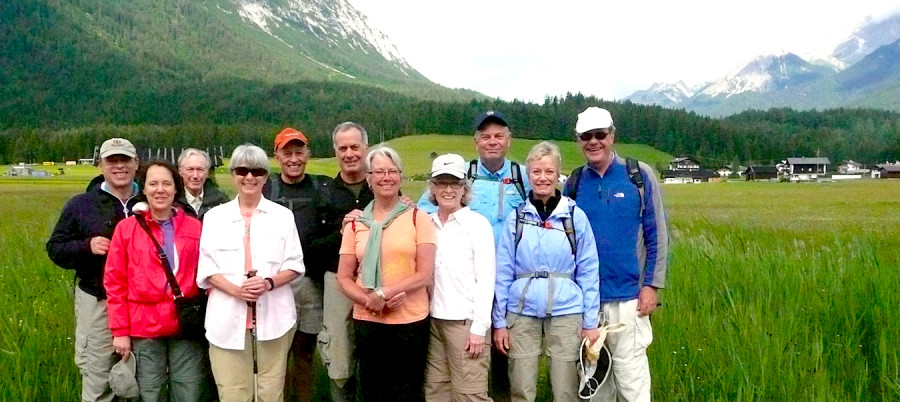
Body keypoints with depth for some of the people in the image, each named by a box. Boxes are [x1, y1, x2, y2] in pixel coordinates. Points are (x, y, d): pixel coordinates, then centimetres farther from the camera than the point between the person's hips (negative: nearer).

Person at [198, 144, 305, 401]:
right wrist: (236, 290, -14)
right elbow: (206, 267, 4)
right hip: (228, 317, 0)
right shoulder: (215, 216, 9)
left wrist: (269, 283, -14)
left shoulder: (283, 215, 8)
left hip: (273, 315, 0)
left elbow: (295, 265, 6)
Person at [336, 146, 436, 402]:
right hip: (367, 321, 2)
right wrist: (369, 300, -12)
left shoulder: (418, 217, -1)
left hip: (410, 320, -2)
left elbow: (425, 274, -6)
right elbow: (344, 278, 5)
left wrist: (383, 293, -15)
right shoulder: (356, 224, 6)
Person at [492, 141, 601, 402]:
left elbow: (588, 272, 1)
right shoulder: (516, 218, 2)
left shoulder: (575, 216, 0)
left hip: (565, 313, -1)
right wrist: (499, 321, 2)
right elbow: (503, 272, 3)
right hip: (522, 314, 1)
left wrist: (590, 322, 0)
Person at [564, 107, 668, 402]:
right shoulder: (575, 182, 6)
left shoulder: (639, 175, -2)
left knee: (630, 374, -3)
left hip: (628, 296, -3)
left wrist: (652, 285, -8)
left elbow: (657, 234, -2)